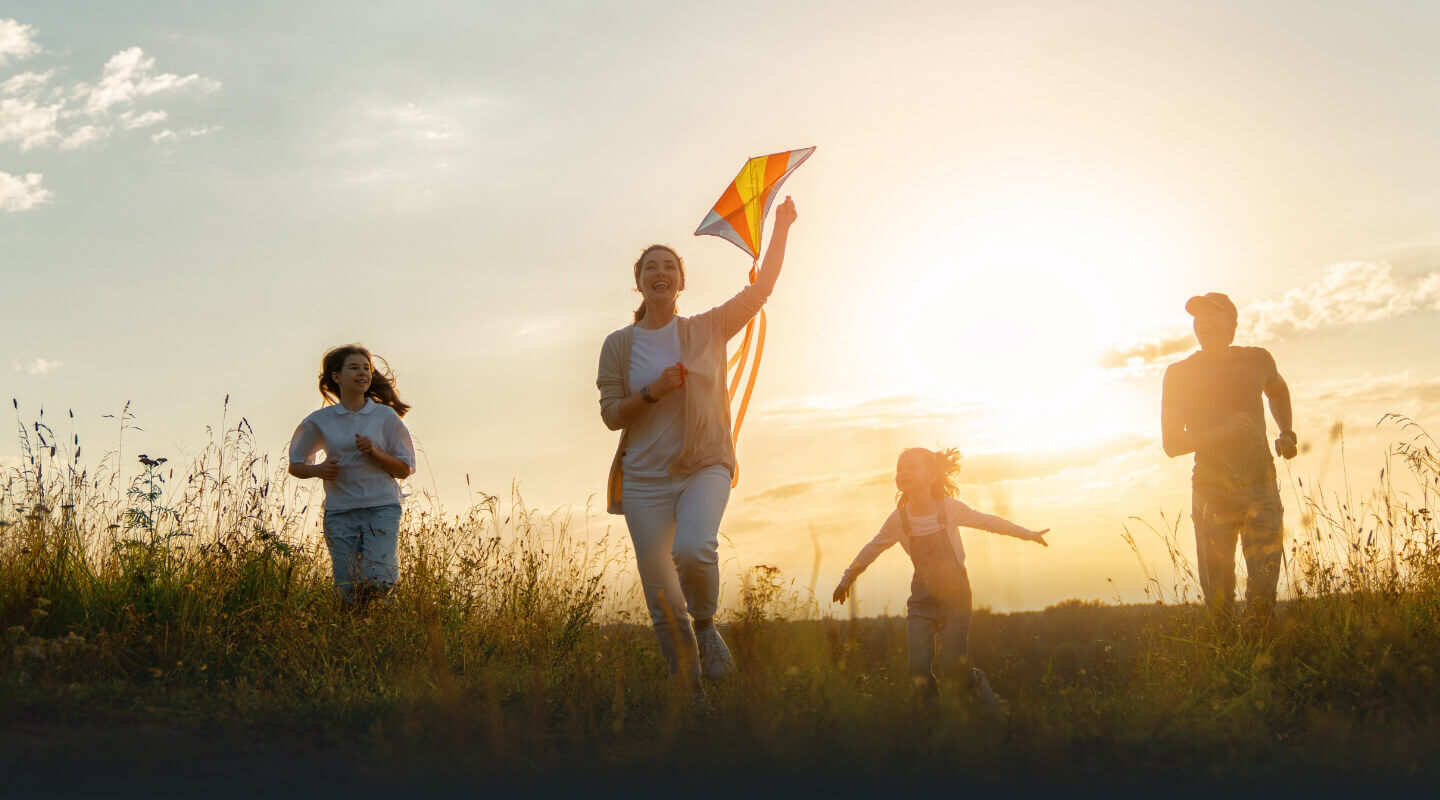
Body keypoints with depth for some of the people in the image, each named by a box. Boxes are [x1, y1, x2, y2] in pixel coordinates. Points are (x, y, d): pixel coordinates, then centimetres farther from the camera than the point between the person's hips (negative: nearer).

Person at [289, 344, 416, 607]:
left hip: (382, 508, -1)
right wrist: (318, 470, -5)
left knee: (377, 582, -19)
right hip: (340, 513, 1)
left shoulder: (385, 416, 4)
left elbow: (404, 469, 5)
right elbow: (295, 465, 15)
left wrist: (374, 452, -11)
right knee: (348, 596, -1)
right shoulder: (321, 421, 6)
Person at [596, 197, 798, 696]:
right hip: (645, 477, 1)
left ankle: (705, 623, -2)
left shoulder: (708, 330, 6)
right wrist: (653, 392, -12)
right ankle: (690, 694, 15)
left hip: (705, 467, -1)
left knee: (694, 549, -33)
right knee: (662, 604, -2)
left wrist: (781, 229, -2)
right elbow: (611, 414, 4)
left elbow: (761, 288, 4)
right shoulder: (619, 345, 6)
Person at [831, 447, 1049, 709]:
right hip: (922, 599, 2)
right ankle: (931, 699, 18)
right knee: (919, 669, -11)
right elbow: (871, 550, 8)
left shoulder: (950, 508, -12)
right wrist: (846, 580, 17)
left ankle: (977, 681, 25)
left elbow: (989, 522, 4)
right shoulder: (898, 519, -8)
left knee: (953, 669, -8)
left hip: (955, 597, -2)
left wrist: (1029, 534, 15)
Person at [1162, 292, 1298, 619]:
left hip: (1260, 486, 1)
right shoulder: (1180, 374, -1)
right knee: (1218, 596, -1)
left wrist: (1286, 433, 18)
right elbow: (1171, 444, -4)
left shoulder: (1256, 360, 6)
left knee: (1263, 590, -9)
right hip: (1212, 493, -1)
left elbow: (1278, 390, 32)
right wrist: (1223, 431, -15)